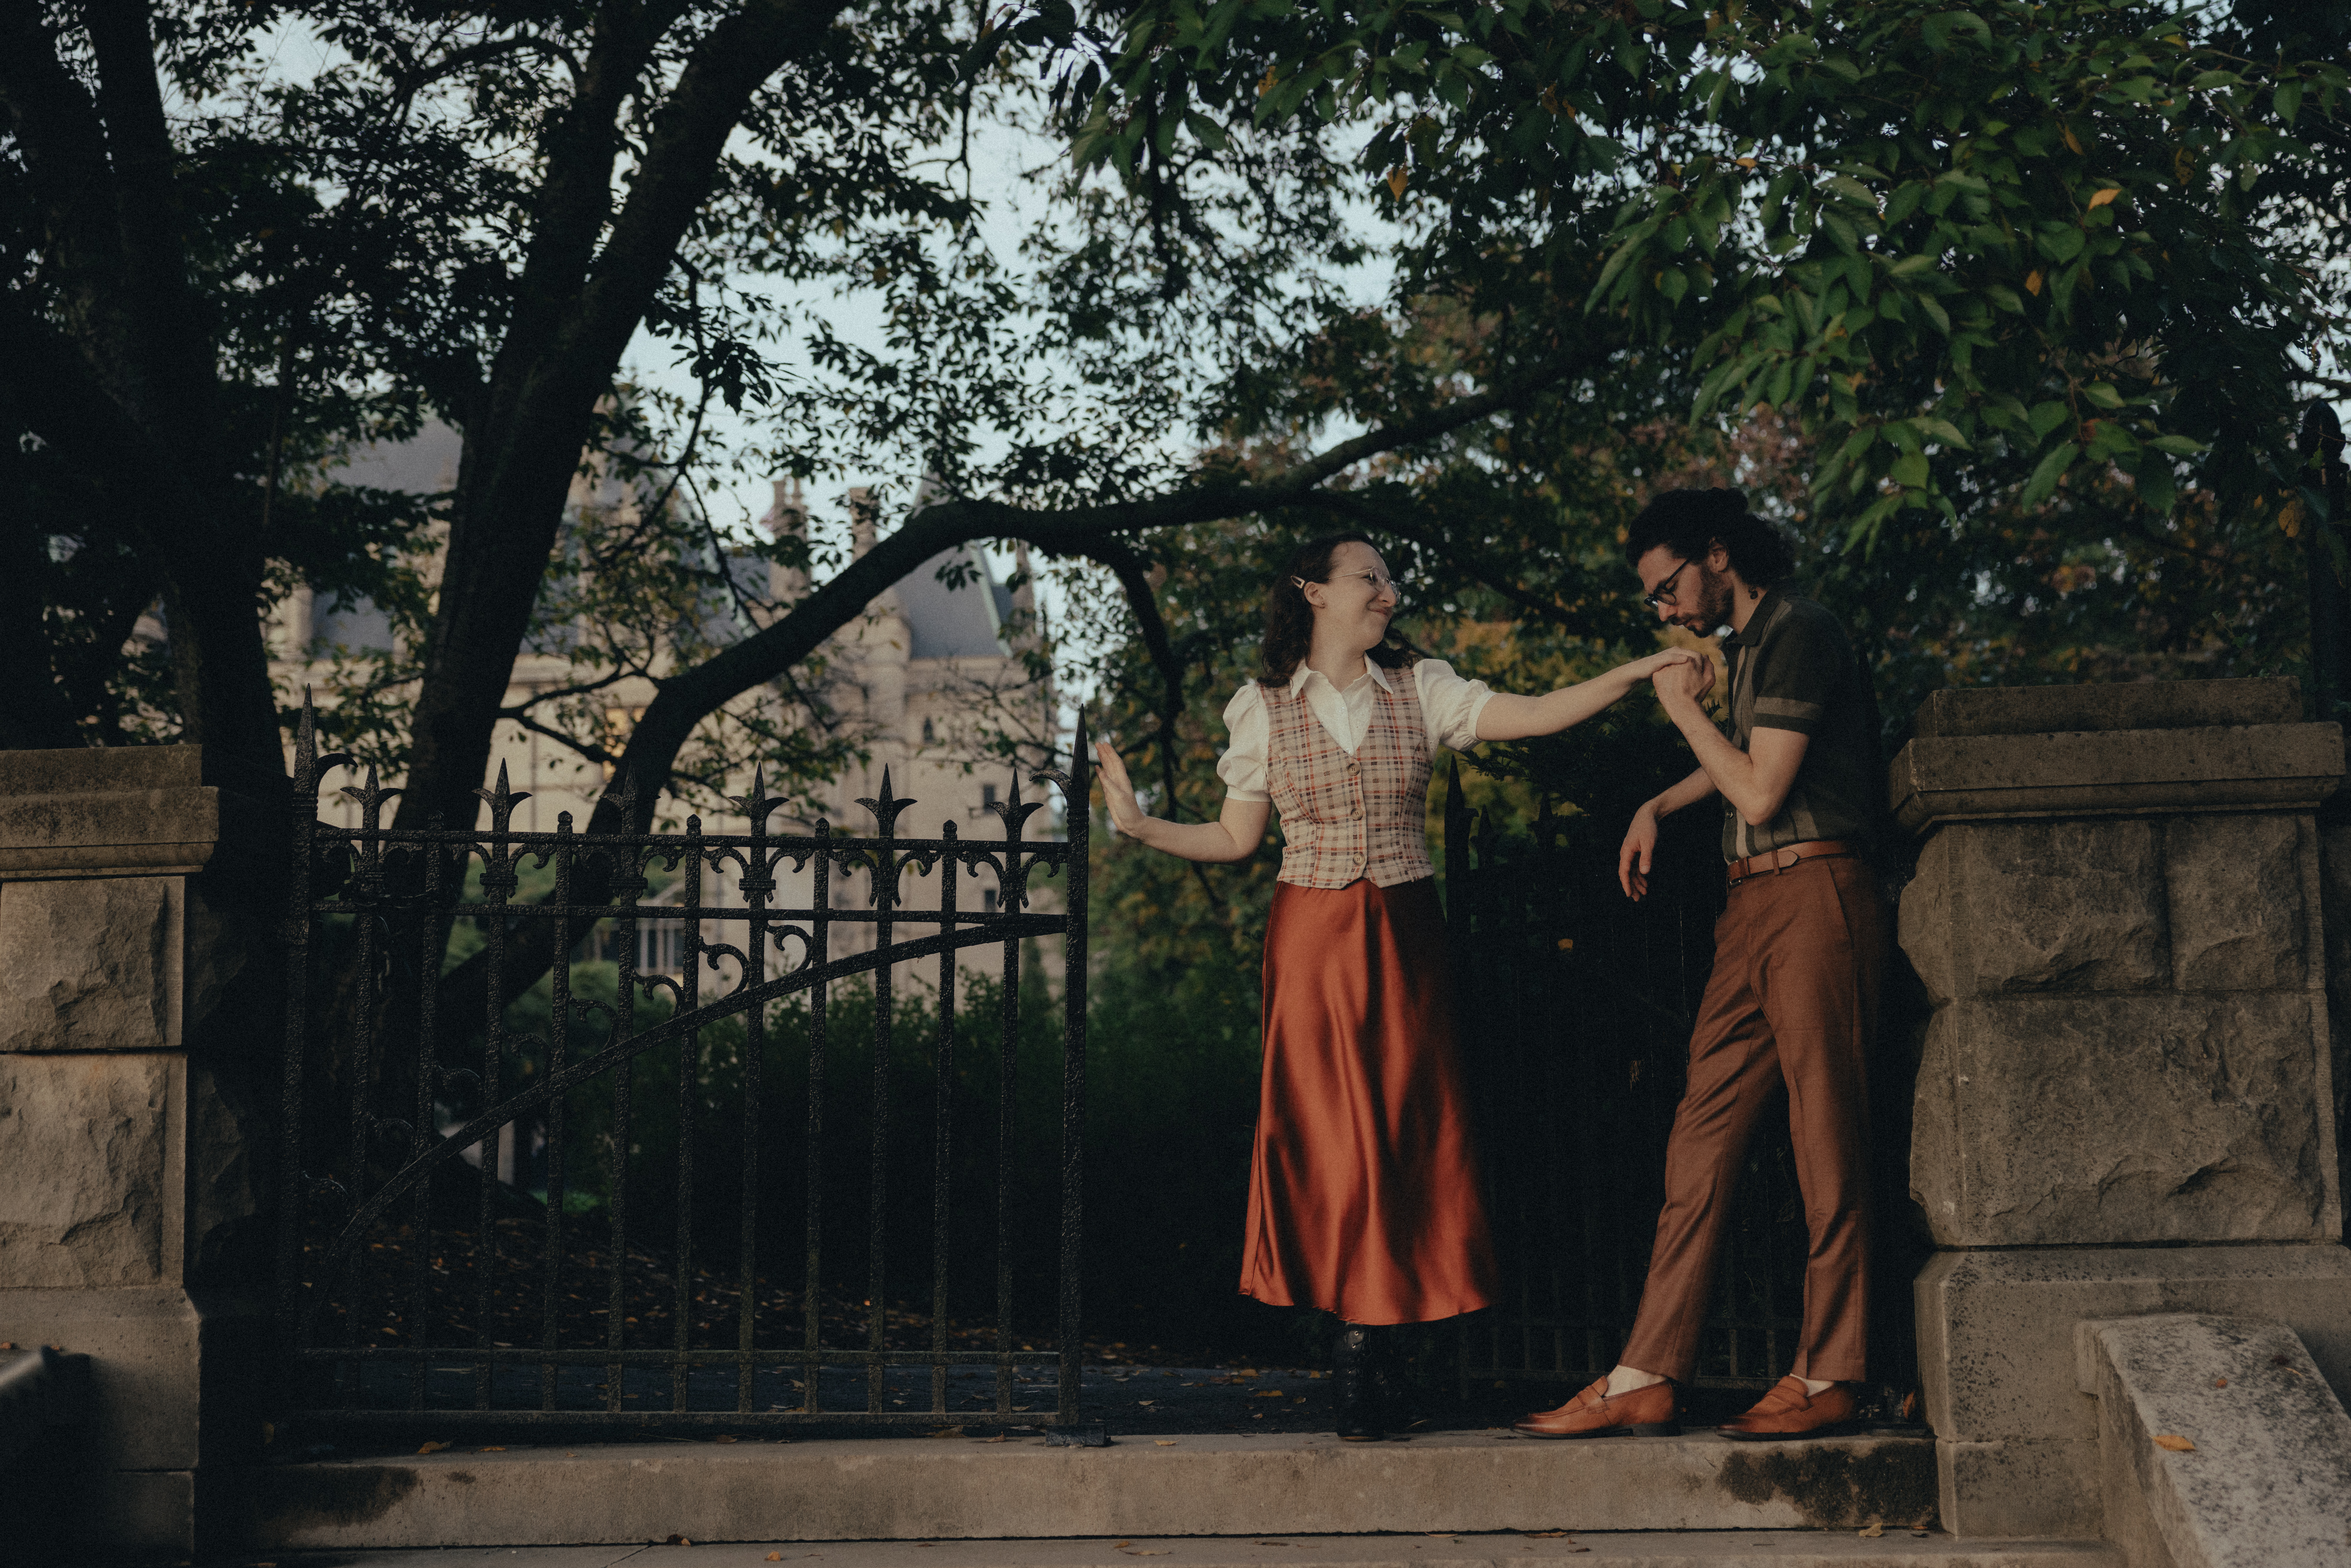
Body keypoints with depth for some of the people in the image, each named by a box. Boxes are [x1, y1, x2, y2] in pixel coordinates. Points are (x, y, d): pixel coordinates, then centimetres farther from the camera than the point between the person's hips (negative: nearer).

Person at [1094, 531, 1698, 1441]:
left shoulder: (1420, 691, 5)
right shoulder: (1263, 709, 4)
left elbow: (1538, 715, -4)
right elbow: (1237, 838, 7)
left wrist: (1640, 672, -14)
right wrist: (1139, 826, -4)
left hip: (1402, 938, 1)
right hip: (1311, 938, -1)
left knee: (1403, 1130, -3)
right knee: (1322, 1134, -3)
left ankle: (1365, 1341, 5)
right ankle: (1350, 1346, 5)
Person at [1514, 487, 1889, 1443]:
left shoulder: (1800, 635, -9)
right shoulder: (1749, 646, 19)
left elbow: (1760, 793, -14)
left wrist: (1684, 708, -3)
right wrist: (1658, 808, 29)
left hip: (1812, 898, -9)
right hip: (1751, 907, 9)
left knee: (1827, 1146, -3)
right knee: (1700, 1144, 4)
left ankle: (1826, 1381, 3)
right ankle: (1647, 1380, 4)